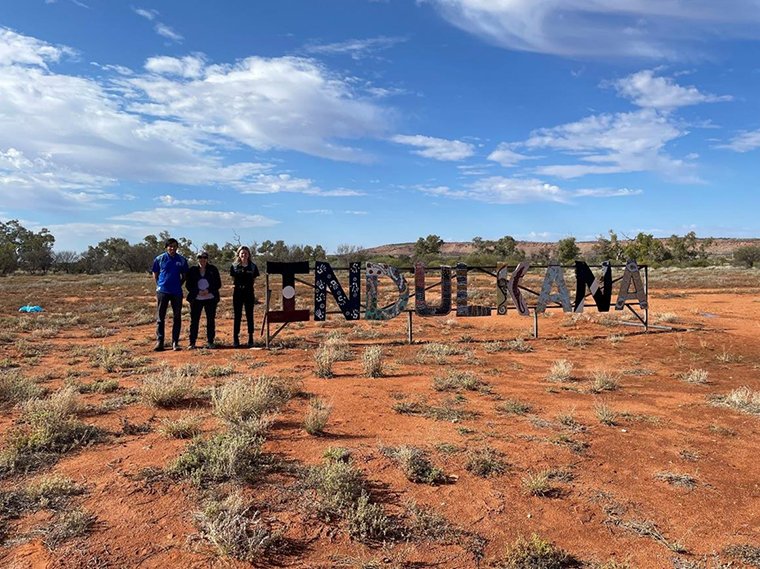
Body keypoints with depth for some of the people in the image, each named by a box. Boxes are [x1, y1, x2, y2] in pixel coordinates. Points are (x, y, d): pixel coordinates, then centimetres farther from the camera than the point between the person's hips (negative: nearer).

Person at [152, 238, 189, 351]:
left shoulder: (182, 260, 4)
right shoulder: (159, 259, 2)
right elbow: (155, 273, 11)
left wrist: (179, 285, 5)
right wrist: (159, 285, 5)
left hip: (177, 292, 1)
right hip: (162, 291, -1)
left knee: (177, 318, 4)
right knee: (160, 318, 2)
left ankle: (175, 342, 11)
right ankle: (159, 342, 8)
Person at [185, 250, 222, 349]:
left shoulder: (213, 269, 5)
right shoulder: (192, 270, 6)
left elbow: (218, 284, 3)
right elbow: (188, 285, 3)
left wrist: (208, 290, -12)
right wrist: (198, 292, -12)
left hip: (211, 299, 0)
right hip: (196, 299, 0)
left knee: (211, 320, 2)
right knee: (194, 320, -1)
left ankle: (210, 342, 10)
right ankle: (192, 342, 6)